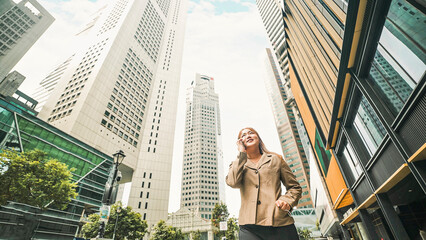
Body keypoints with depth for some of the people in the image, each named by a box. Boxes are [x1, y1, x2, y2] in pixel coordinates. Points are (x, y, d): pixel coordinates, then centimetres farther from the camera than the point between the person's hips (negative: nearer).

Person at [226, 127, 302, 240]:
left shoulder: (275, 159, 12)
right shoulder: (237, 165, 13)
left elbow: (295, 187, 16)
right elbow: (232, 182, -10)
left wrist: (287, 200, -6)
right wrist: (242, 153, -2)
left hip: (280, 223, 1)